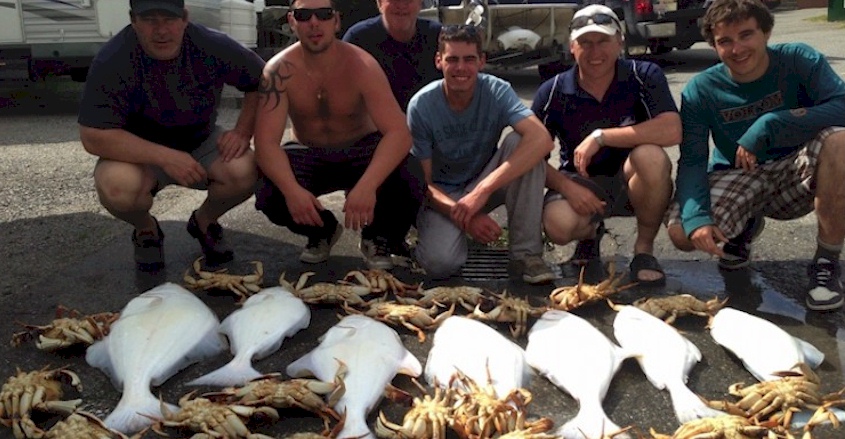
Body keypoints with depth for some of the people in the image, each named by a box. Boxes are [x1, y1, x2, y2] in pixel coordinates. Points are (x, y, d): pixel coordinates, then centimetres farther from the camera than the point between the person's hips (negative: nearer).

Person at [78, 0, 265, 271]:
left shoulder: (213, 47, -18)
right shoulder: (112, 61, -24)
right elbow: (93, 137, -27)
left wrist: (243, 132, -16)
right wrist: (166, 157, -33)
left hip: (201, 142, 2)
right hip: (139, 152, -2)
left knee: (244, 170, -28)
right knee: (117, 186, -35)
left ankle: (205, 221, 7)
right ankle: (145, 229, 4)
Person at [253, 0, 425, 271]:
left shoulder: (361, 66, -23)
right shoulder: (279, 71, -19)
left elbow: (399, 133, -32)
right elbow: (266, 142, -25)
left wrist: (367, 185, -48)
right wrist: (292, 190, -45)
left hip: (362, 152, -1)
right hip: (309, 157, 2)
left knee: (408, 183, -32)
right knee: (269, 194, -28)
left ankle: (377, 239, 4)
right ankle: (322, 231, 8)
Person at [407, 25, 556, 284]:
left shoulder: (497, 91, -17)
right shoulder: (421, 105, -18)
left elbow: (542, 139, -34)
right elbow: (422, 182, -15)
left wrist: (482, 190, -42)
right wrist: (462, 216, -34)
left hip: (485, 183, 2)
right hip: (442, 196, -2)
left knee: (520, 142, -28)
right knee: (440, 263, -31)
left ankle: (527, 251, -17)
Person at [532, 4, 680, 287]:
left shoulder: (645, 76, -12)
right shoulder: (553, 92, -9)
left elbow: (672, 131, -28)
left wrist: (600, 137, -30)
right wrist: (566, 186, -25)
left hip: (632, 183, 0)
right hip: (580, 184, 1)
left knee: (650, 155, -34)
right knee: (558, 225, -32)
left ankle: (644, 248, -9)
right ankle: (590, 233, 11)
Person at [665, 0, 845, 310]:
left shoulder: (798, 60, -10)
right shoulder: (701, 90, -9)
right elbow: (692, 161, -15)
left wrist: (768, 126, -35)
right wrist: (695, 216, -33)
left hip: (796, 178, -1)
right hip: (737, 179, 1)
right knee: (682, 232, -26)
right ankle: (745, 228, 14)